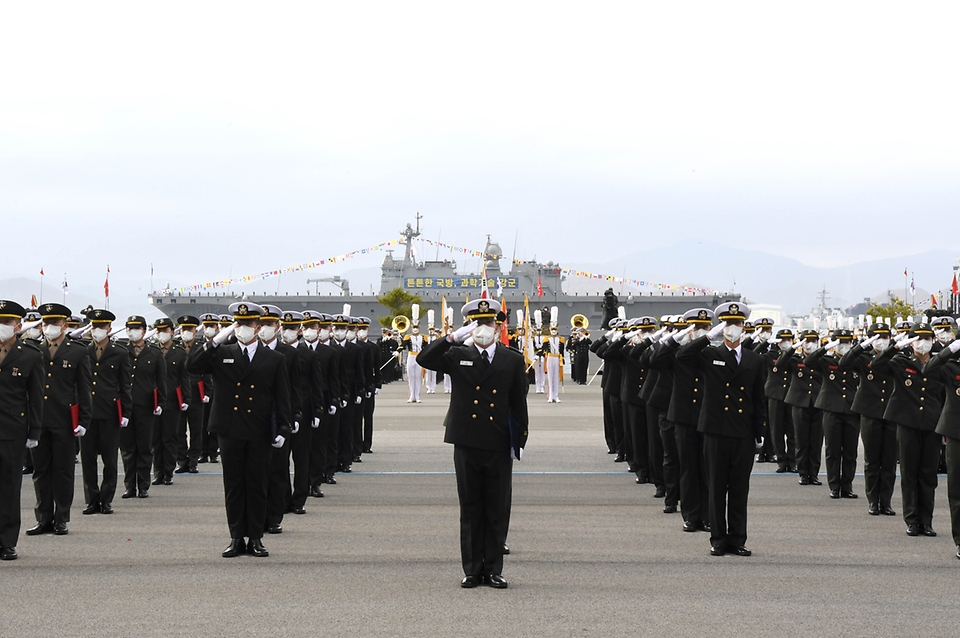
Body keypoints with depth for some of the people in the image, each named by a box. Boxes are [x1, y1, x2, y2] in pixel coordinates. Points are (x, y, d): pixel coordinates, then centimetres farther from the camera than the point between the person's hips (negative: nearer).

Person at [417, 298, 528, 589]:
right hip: (467, 445, 0)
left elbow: (519, 404, 7)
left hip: (499, 446, 0)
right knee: (470, 510, 5)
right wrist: (453, 338, -17)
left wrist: (518, 441, 2)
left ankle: (493, 569, 11)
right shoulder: (457, 357, 6)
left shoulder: (513, 361, 6)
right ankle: (472, 569, 11)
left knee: (498, 510, 3)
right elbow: (424, 359, -9)